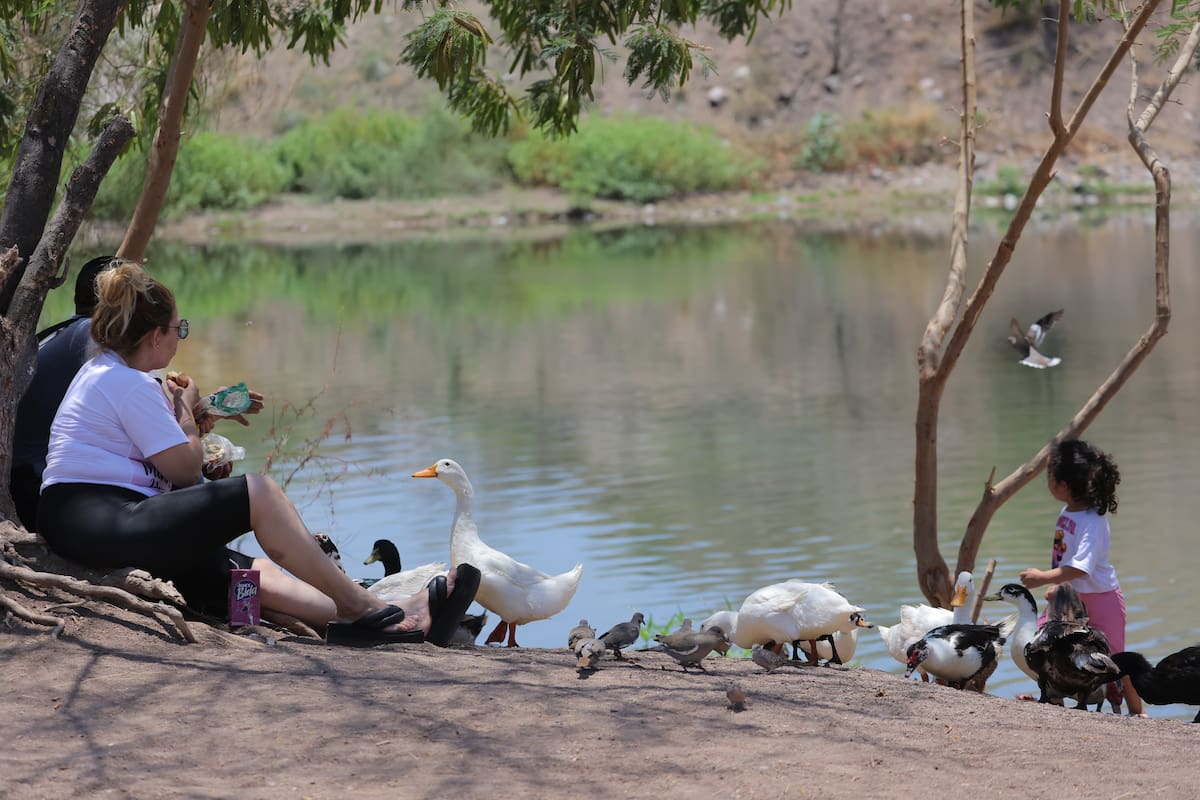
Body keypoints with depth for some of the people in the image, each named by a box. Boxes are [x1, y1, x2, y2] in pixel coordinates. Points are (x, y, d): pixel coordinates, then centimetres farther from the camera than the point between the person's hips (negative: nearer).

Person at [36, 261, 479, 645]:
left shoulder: (103, 371, 23)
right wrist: (185, 409, 8)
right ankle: (361, 609, -12)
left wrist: (195, 412, 20)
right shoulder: (127, 383, -10)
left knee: (253, 572, -5)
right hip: (95, 521, -11)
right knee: (257, 492, -16)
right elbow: (185, 470, -8)